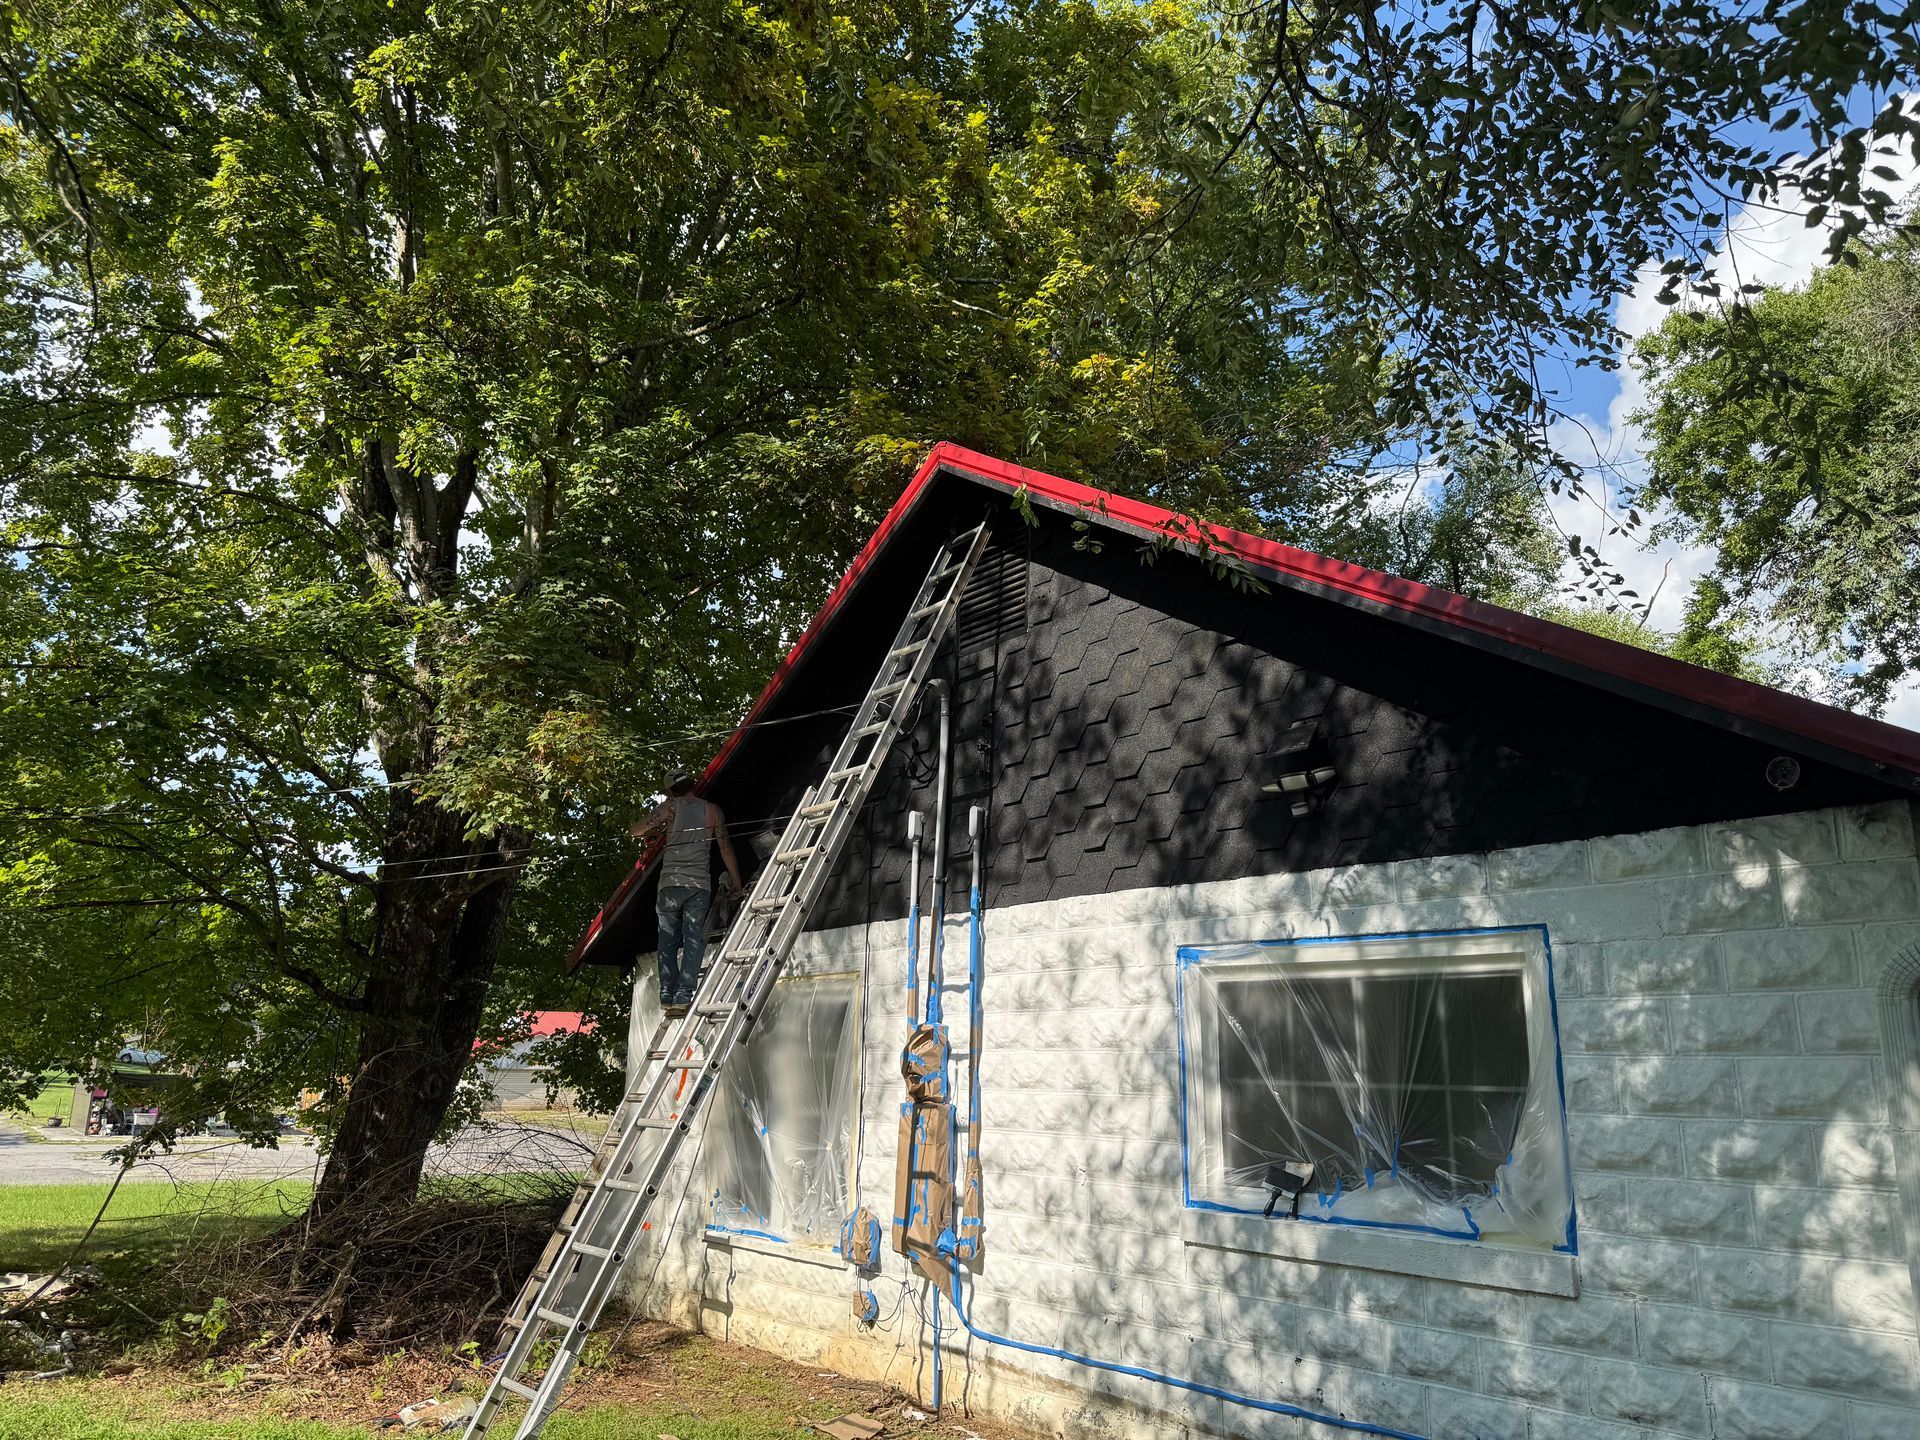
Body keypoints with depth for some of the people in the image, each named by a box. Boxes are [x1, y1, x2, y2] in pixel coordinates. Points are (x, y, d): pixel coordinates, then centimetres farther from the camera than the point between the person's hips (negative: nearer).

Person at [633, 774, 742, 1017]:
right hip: (700, 885, 0)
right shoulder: (712, 810, 9)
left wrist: (653, 832, 28)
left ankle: (668, 996, -3)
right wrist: (736, 880, 18)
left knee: (668, 942, 6)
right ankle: (684, 995, -12)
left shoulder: (671, 807, 5)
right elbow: (725, 848, 9)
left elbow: (636, 831, 6)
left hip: (670, 884, 0)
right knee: (693, 940, -1)